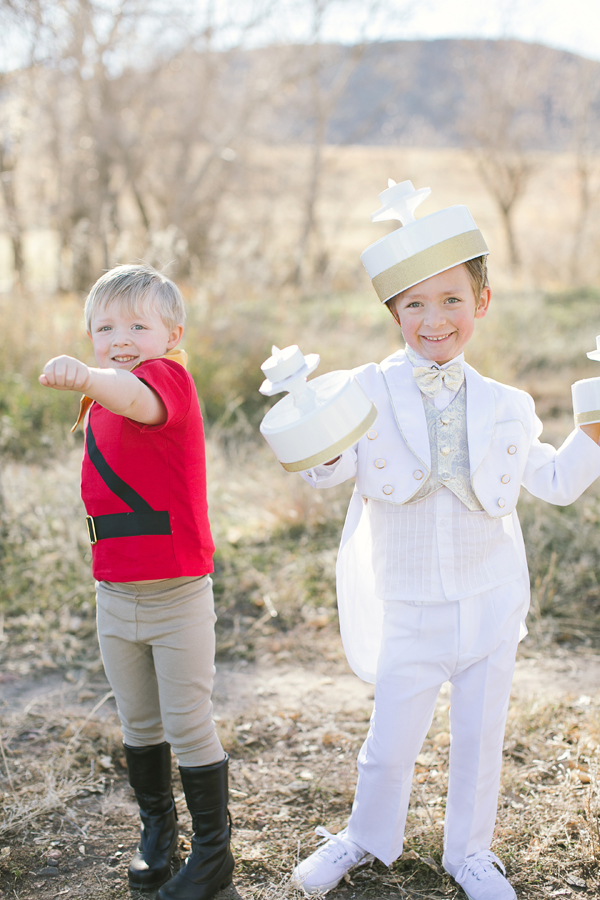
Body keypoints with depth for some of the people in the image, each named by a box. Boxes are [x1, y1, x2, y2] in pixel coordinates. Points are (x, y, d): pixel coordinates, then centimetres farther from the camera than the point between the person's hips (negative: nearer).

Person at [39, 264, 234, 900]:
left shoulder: (170, 376, -15)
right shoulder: (97, 406, 9)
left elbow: (138, 399, -42)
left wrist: (84, 377, -60)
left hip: (178, 595, -7)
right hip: (115, 594, 7)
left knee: (188, 725, 3)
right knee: (138, 724, 19)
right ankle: (156, 830, 39)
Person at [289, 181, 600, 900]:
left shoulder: (503, 407, -2)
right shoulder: (369, 394, -9)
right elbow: (325, 471, -21)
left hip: (489, 604, 2)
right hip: (407, 611, -1)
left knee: (480, 739, 14)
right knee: (390, 742, 9)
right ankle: (369, 838, 37)